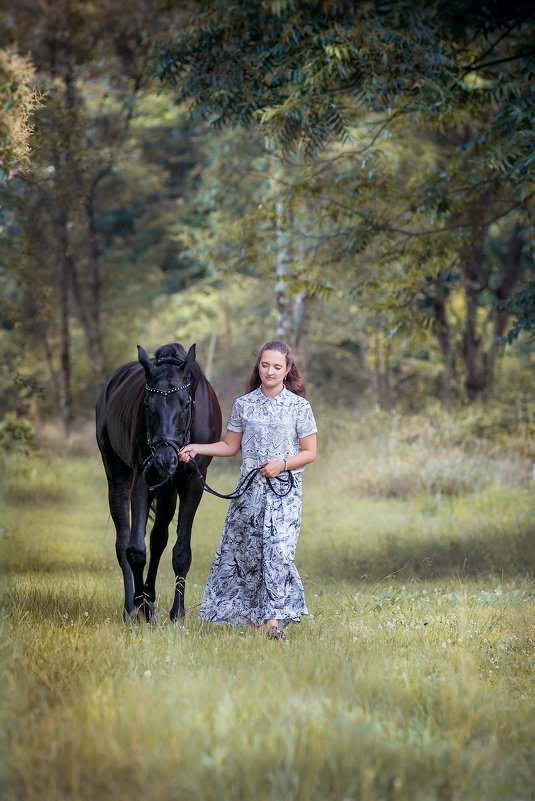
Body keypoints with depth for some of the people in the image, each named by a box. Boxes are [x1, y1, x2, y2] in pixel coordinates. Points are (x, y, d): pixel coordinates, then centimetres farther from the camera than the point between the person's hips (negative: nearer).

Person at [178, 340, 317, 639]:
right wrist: (196, 449, 2)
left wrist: (282, 463, -14)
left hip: (285, 490, -3)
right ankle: (254, 623, 11)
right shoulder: (244, 404, 6)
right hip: (250, 488, 3)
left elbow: (310, 452, 2)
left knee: (278, 549, -16)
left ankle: (275, 620, -19)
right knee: (247, 552, 3)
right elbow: (230, 446, 14)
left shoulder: (299, 406, -1)